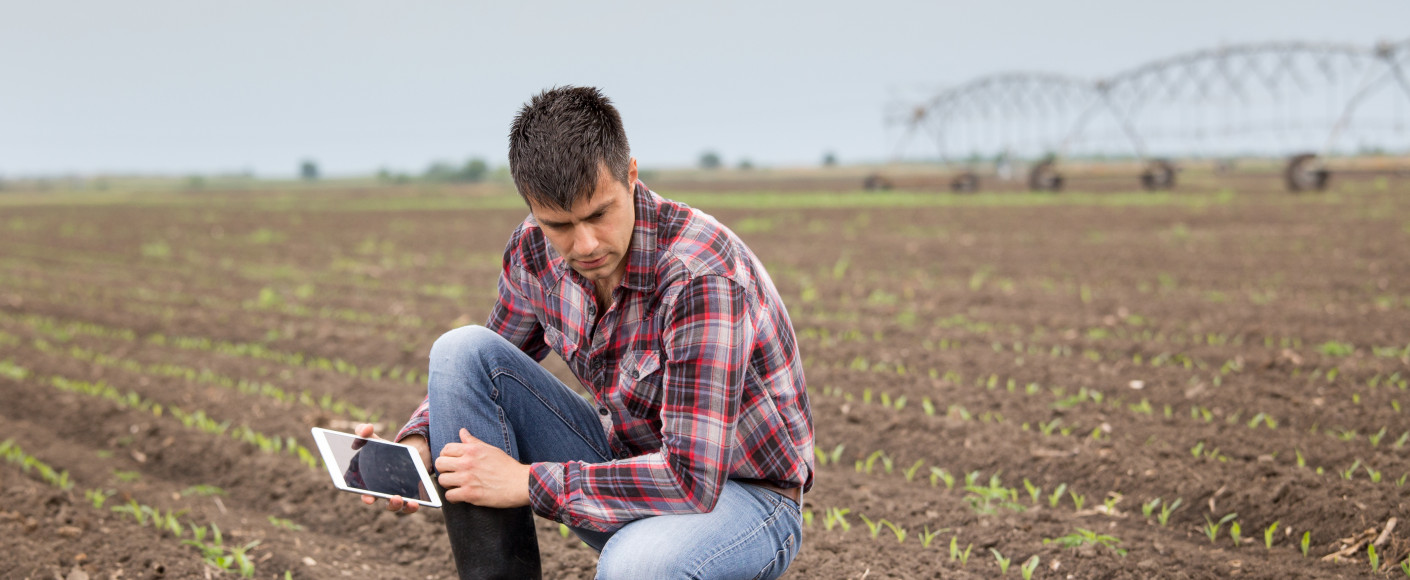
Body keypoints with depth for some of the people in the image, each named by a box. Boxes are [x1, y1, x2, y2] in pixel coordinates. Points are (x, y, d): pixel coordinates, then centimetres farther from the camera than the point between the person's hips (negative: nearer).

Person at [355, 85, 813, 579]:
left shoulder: (701, 275, -30)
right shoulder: (535, 252, -8)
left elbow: (693, 479, -33)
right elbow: (484, 371, 11)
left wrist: (527, 482, -28)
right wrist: (415, 445, -10)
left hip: (743, 495, -7)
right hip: (632, 465, 7)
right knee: (461, 351, -10)